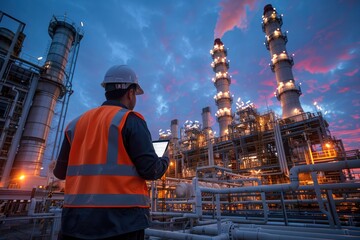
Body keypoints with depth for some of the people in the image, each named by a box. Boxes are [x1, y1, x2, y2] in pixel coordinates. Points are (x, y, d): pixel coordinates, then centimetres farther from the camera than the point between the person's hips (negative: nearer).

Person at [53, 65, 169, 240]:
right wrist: (165, 160, 6)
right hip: (122, 220, -5)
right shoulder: (130, 120, -10)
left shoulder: (76, 123, 8)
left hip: (75, 220, 5)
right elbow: (151, 170, -16)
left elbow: (60, 172, 14)